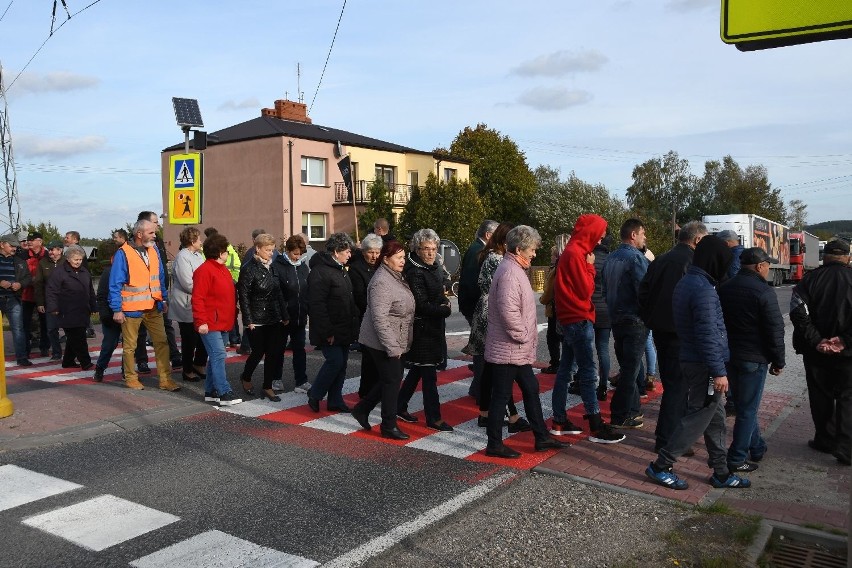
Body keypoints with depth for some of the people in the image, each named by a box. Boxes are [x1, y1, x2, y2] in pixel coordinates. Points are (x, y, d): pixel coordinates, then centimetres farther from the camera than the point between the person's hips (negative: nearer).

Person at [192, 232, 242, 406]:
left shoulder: (223, 270, 16)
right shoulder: (205, 270, -14)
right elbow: (198, 299, -19)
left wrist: (233, 315, 20)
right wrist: (201, 322, -23)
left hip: (223, 323, 10)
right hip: (210, 324, -10)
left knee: (216, 357, 12)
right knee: (218, 355, -11)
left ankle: (210, 391, 20)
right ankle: (224, 393, -10)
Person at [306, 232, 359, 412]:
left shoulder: (342, 270, 15)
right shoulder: (320, 271, -17)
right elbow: (316, 305, -22)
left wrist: (353, 325, 16)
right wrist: (326, 331, -23)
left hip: (344, 330, 9)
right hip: (331, 331, -9)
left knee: (342, 364, 11)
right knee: (335, 361, -11)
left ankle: (335, 400, 21)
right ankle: (314, 395, 9)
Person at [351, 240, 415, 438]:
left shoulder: (396, 277, 11)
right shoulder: (381, 282, -21)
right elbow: (380, 318, -25)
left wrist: (397, 345, 18)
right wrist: (392, 347, -24)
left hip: (395, 342, 10)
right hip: (382, 343, -10)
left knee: (389, 379, 16)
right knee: (392, 380, -1)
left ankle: (362, 409, 30)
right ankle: (389, 426, 12)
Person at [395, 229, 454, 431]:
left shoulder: (435, 269, 10)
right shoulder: (414, 272, -18)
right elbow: (422, 306, -21)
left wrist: (444, 301, -1)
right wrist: (446, 310, -12)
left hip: (433, 328, 9)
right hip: (422, 329, -9)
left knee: (418, 370, 17)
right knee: (429, 375, -2)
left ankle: (400, 407, 30)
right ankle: (433, 418, 7)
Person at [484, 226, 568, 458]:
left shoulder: (516, 269, 14)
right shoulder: (509, 272, -20)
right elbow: (508, 311, -30)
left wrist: (527, 337, 15)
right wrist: (523, 336, -17)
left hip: (518, 350, 11)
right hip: (507, 349, -11)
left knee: (531, 389, 17)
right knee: (501, 395, 0)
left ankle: (542, 437, 28)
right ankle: (494, 444, 12)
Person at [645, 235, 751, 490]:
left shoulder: (686, 282, 10)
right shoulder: (703, 289, -21)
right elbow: (708, 335, -25)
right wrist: (718, 371, -21)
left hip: (692, 360, 10)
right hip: (704, 365, -10)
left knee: (715, 418, 16)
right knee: (698, 418, 0)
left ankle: (721, 472, 26)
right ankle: (661, 466, 7)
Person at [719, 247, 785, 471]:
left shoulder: (724, 288, 6)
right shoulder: (763, 291, -15)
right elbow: (775, 330, -13)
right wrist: (778, 361, -2)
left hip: (728, 356, 7)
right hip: (753, 359, -7)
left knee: (744, 405, 19)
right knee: (748, 409, 2)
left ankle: (757, 447, 32)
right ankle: (737, 459, 6)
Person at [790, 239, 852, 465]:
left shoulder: (810, 279, -2)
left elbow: (798, 311, -14)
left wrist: (816, 340, -11)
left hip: (817, 352, 1)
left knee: (821, 397, 14)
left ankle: (824, 439, 23)